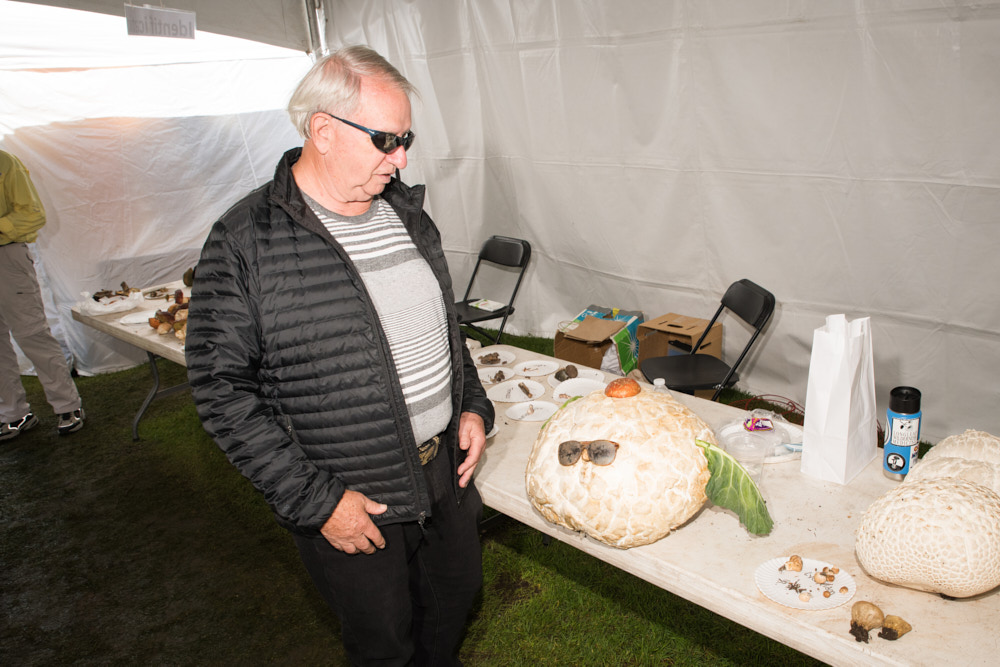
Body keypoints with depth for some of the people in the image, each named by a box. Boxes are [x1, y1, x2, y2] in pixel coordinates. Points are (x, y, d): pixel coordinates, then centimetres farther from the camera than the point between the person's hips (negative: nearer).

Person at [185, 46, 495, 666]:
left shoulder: (407, 211, 3)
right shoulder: (245, 243, -18)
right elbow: (223, 391, -16)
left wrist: (473, 405, 5)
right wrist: (315, 500, -17)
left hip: (448, 471, 6)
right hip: (350, 501, -6)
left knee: (457, 594, 25)